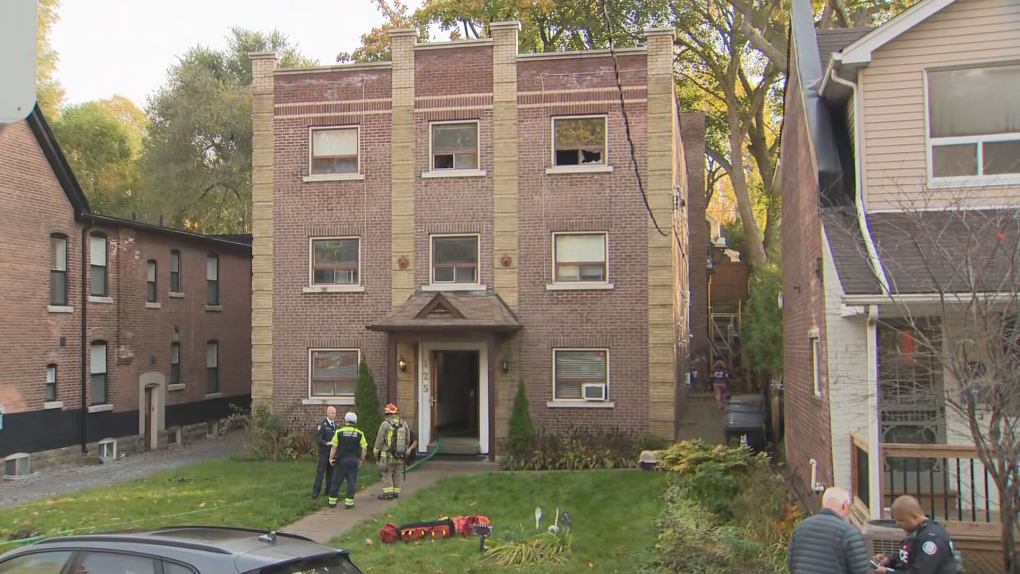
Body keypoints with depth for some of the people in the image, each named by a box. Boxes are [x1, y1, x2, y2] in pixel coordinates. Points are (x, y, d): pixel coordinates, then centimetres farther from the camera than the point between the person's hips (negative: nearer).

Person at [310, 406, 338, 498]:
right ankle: (315, 491, 2)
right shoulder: (322, 425, -10)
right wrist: (326, 443, -28)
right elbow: (317, 439, -16)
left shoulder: (336, 424, 8)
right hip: (324, 452, -5)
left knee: (331, 472, 10)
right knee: (320, 471, -3)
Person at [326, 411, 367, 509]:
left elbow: (334, 447, -6)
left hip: (341, 460, 0)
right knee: (351, 482, 6)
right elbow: (364, 448, -3)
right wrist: (361, 459, 9)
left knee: (336, 481, 9)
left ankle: (332, 501, 16)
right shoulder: (359, 434, -1)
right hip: (354, 461, 0)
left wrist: (331, 458, 4)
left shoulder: (339, 432, -5)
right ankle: (349, 502, 4)